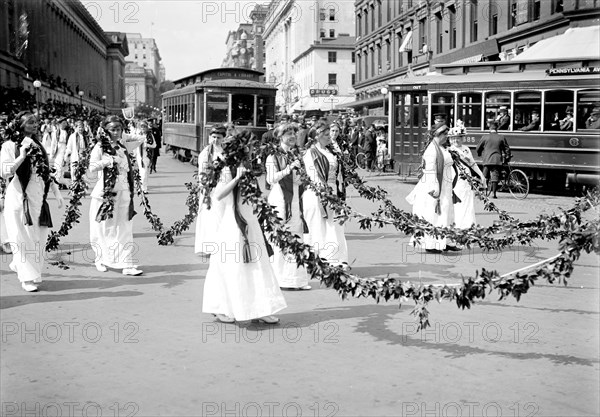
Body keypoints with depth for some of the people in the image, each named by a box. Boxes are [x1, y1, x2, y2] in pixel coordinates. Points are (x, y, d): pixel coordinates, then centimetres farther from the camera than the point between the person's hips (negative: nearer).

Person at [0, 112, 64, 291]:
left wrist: (56, 192, 12)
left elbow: (47, 173, 21)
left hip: (38, 199, 6)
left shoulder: (38, 146, 16)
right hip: (18, 198, -6)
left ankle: (18, 265, 28)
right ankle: (27, 278, 3)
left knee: (39, 239, 6)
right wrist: (22, 156, -17)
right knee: (23, 239, -4)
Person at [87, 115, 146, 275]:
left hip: (123, 193, 4)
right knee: (105, 228, 5)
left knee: (125, 229, 0)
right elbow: (91, 169, -11)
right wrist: (108, 161, -22)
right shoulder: (100, 147, -3)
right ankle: (100, 259, 25)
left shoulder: (123, 146, 10)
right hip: (105, 193, -3)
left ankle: (128, 264, -2)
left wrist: (123, 136, 11)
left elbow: (142, 138, 20)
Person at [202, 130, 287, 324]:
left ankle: (260, 309, 10)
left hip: (250, 222, 8)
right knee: (232, 267, 0)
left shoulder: (248, 169, 13)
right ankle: (221, 309, 15)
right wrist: (237, 178, -24)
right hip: (233, 223, -7)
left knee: (256, 266, 6)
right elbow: (218, 195, -22)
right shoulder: (228, 170, -9)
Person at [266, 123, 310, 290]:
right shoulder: (273, 156, -1)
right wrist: (288, 168, -21)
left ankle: (296, 278, 7)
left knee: (296, 238, 3)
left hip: (295, 201, 6)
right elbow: (271, 178, -15)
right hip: (280, 200, -6)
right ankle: (278, 278, -2)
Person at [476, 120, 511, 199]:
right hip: (497, 160, 0)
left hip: (486, 160, 0)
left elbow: (478, 148, 10)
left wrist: (479, 154, 30)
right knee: (495, 176, 0)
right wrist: (507, 158, 23)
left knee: (484, 177, 9)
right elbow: (507, 149, 9)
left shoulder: (485, 137, 2)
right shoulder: (501, 138, 3)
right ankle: (494, 193, -5)